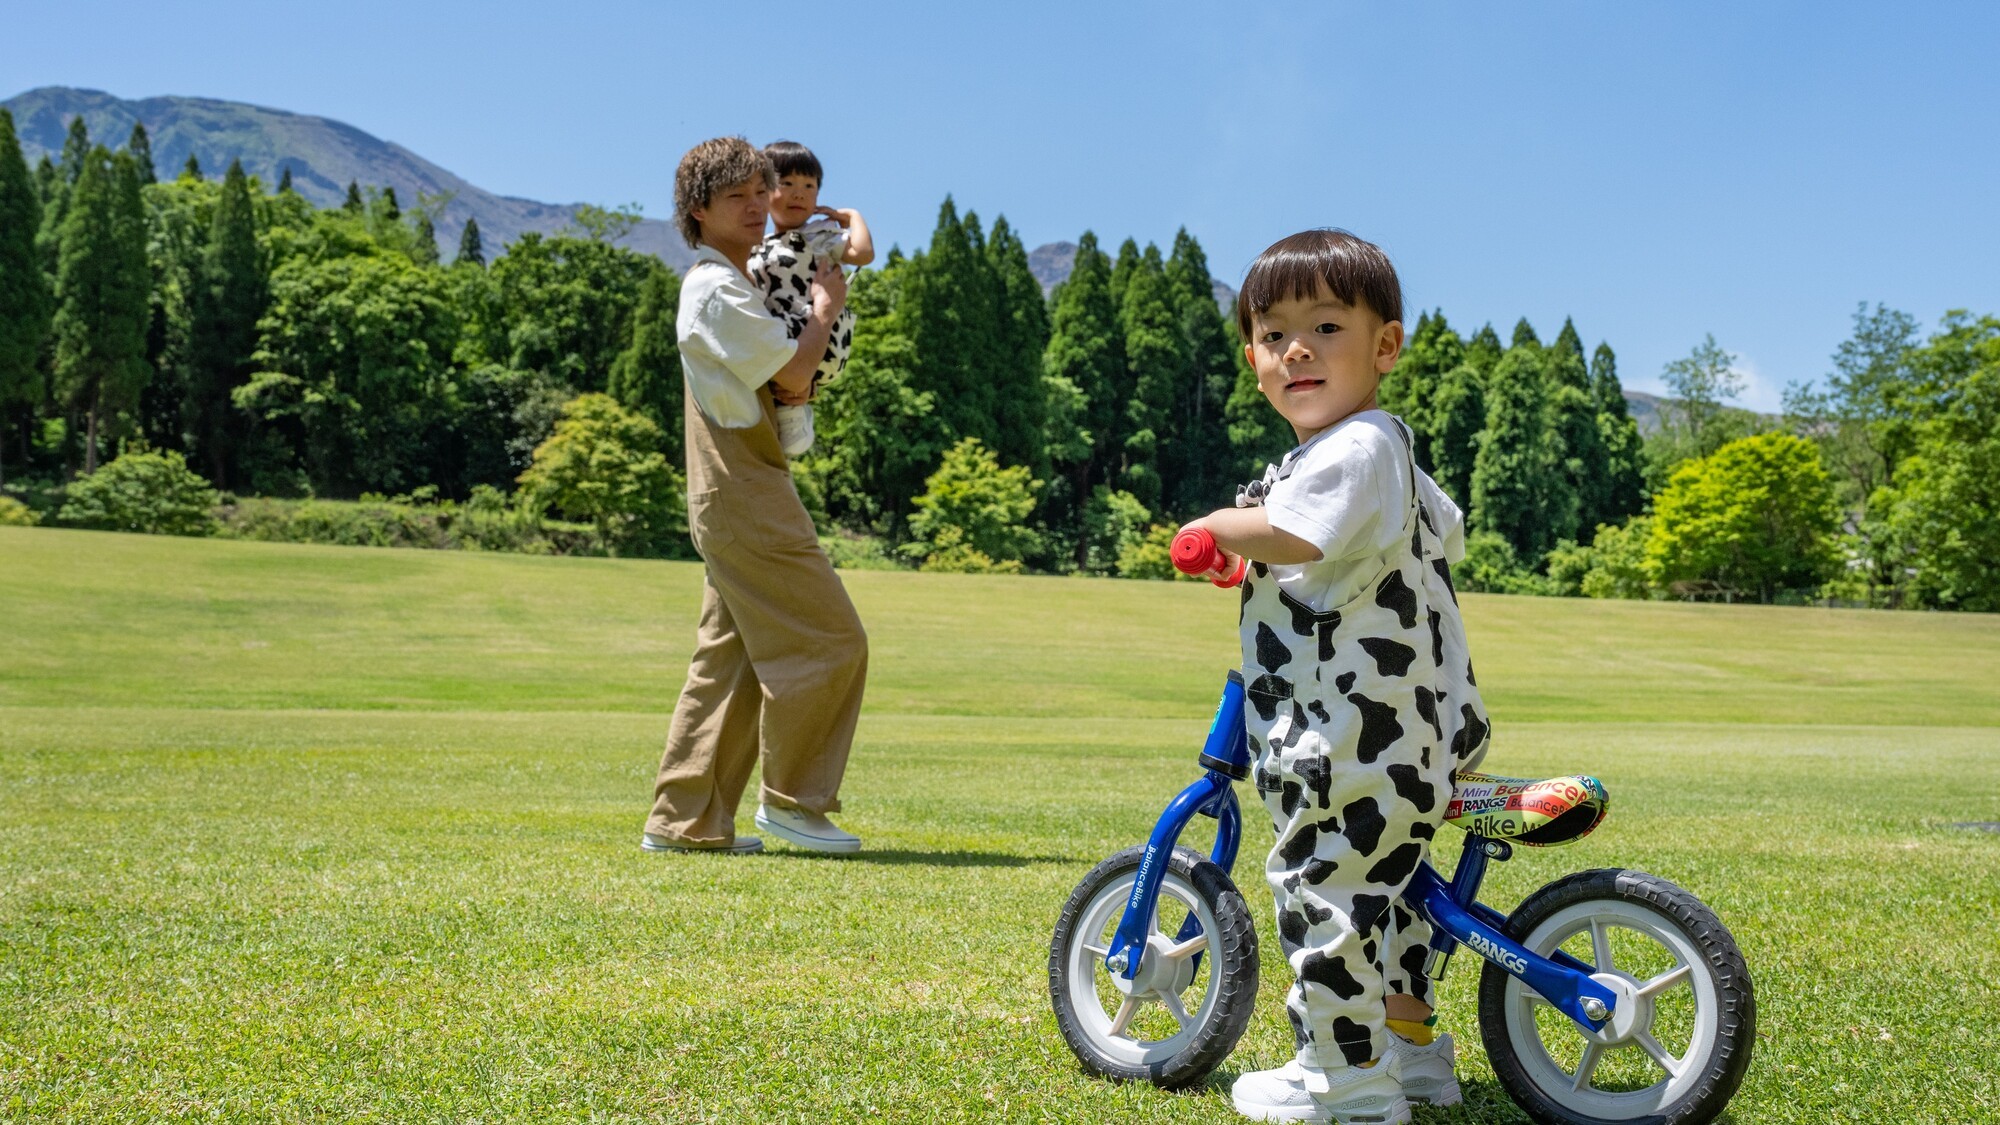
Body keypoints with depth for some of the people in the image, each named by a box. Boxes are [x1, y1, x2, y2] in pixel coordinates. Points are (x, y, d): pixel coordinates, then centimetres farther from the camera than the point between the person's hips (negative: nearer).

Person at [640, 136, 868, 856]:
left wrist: (796, 382, 6)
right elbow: (795, 371, -14)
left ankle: (684, 821, 12)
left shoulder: (735, 284, 21)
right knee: (827, 639, -7)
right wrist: (825, 308, 0)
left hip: (734, 498, 10)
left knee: (731, 658, 10)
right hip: (744, 494, -10)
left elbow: (784, 381, 27)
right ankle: (791, 799, 2)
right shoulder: (718, 291, -12)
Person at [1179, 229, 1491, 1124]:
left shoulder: (1356, 447, -16)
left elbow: (1290, 537, -31)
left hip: (1351, 742, -11)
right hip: (1405, 741, 11)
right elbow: (1444, 530, 35)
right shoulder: (1387, 455, 18)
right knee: (1381, 882, 21)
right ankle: (1410, 1043, 32)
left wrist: (1215, 528, -11)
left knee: (1322, 885, -5)